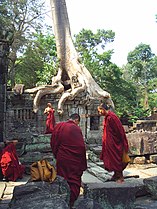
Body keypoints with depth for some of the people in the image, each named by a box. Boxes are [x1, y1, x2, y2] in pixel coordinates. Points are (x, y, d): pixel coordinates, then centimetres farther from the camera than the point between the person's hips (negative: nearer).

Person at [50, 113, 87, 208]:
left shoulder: (59, 126, 0)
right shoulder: (76, 129, -16)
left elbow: (53, 142, 7)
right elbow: (81, 146, -17)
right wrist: (83, 163, -8)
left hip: (61, 159, 5)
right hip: (74, 161, -5)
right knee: (74, 182, 9)